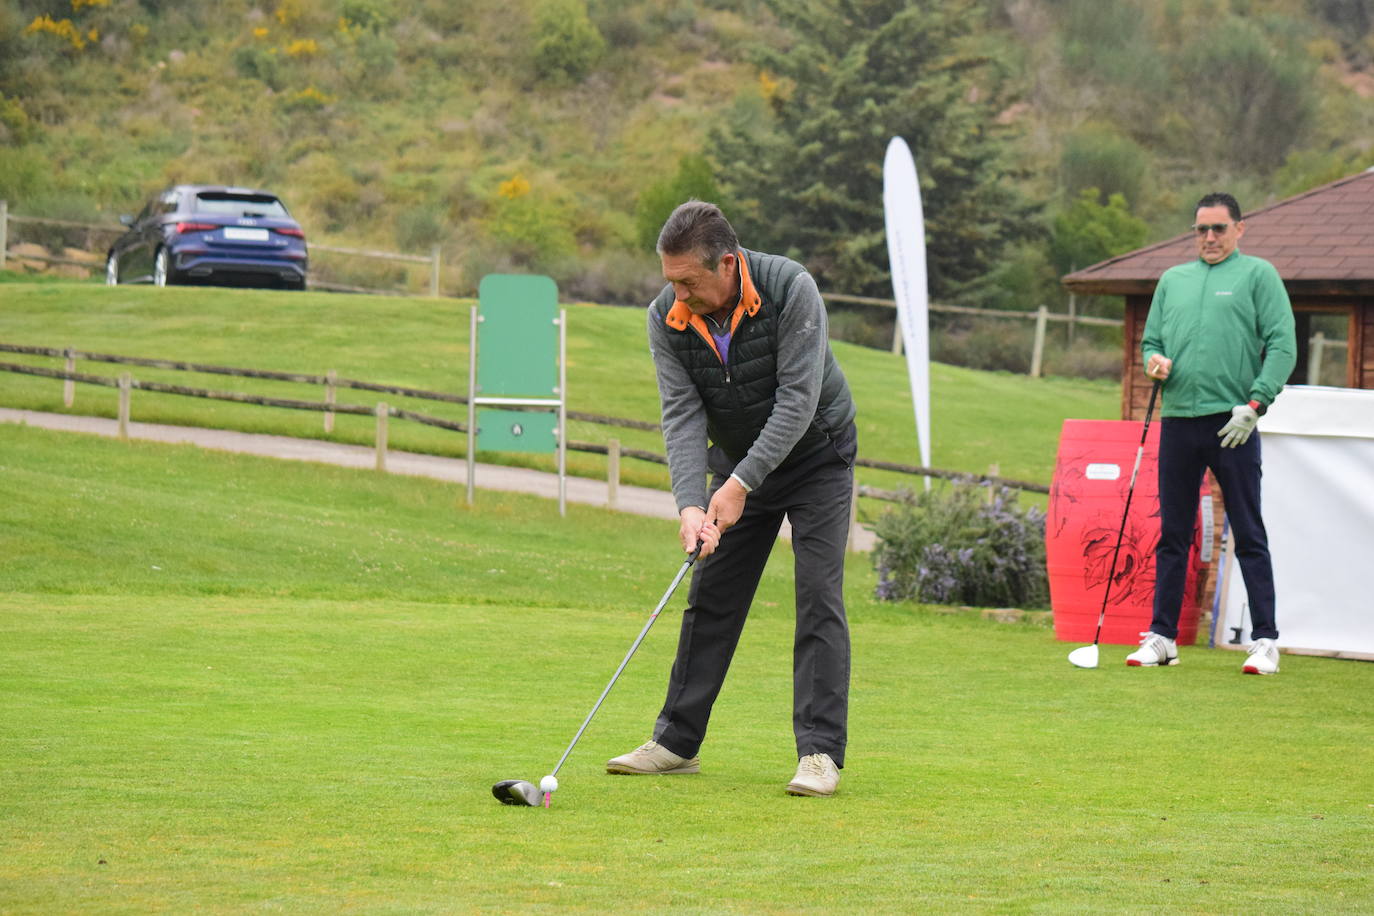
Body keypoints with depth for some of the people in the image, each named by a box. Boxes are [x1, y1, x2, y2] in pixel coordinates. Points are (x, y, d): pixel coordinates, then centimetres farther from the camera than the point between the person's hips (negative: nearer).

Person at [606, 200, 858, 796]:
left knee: (818, 596, -13)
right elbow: (682, 414, -20)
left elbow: (798, 399, -31)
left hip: (816, 452, -4)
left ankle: (820, 752, -13)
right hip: (737, 461, 4)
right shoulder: (667, 318, -17)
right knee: (711, 596, 5)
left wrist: (740, 484, -35)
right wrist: (690, 504, -34)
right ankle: (677, 741, 13)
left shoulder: (791, 289, -30)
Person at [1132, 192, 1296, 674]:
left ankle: (1265, 640, -1)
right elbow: (1150, 339, 23)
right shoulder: (1172, 280, 17)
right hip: (1178, 421, 5)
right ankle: (1162, 635, 13)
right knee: (1172, 536, 8)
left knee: (1248, 535, -3)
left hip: (1233, 423, -4)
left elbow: (1283, 346, -4)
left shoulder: (1258, 275, 2)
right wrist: (1154, 360, -1)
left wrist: (1254, 404, -14)